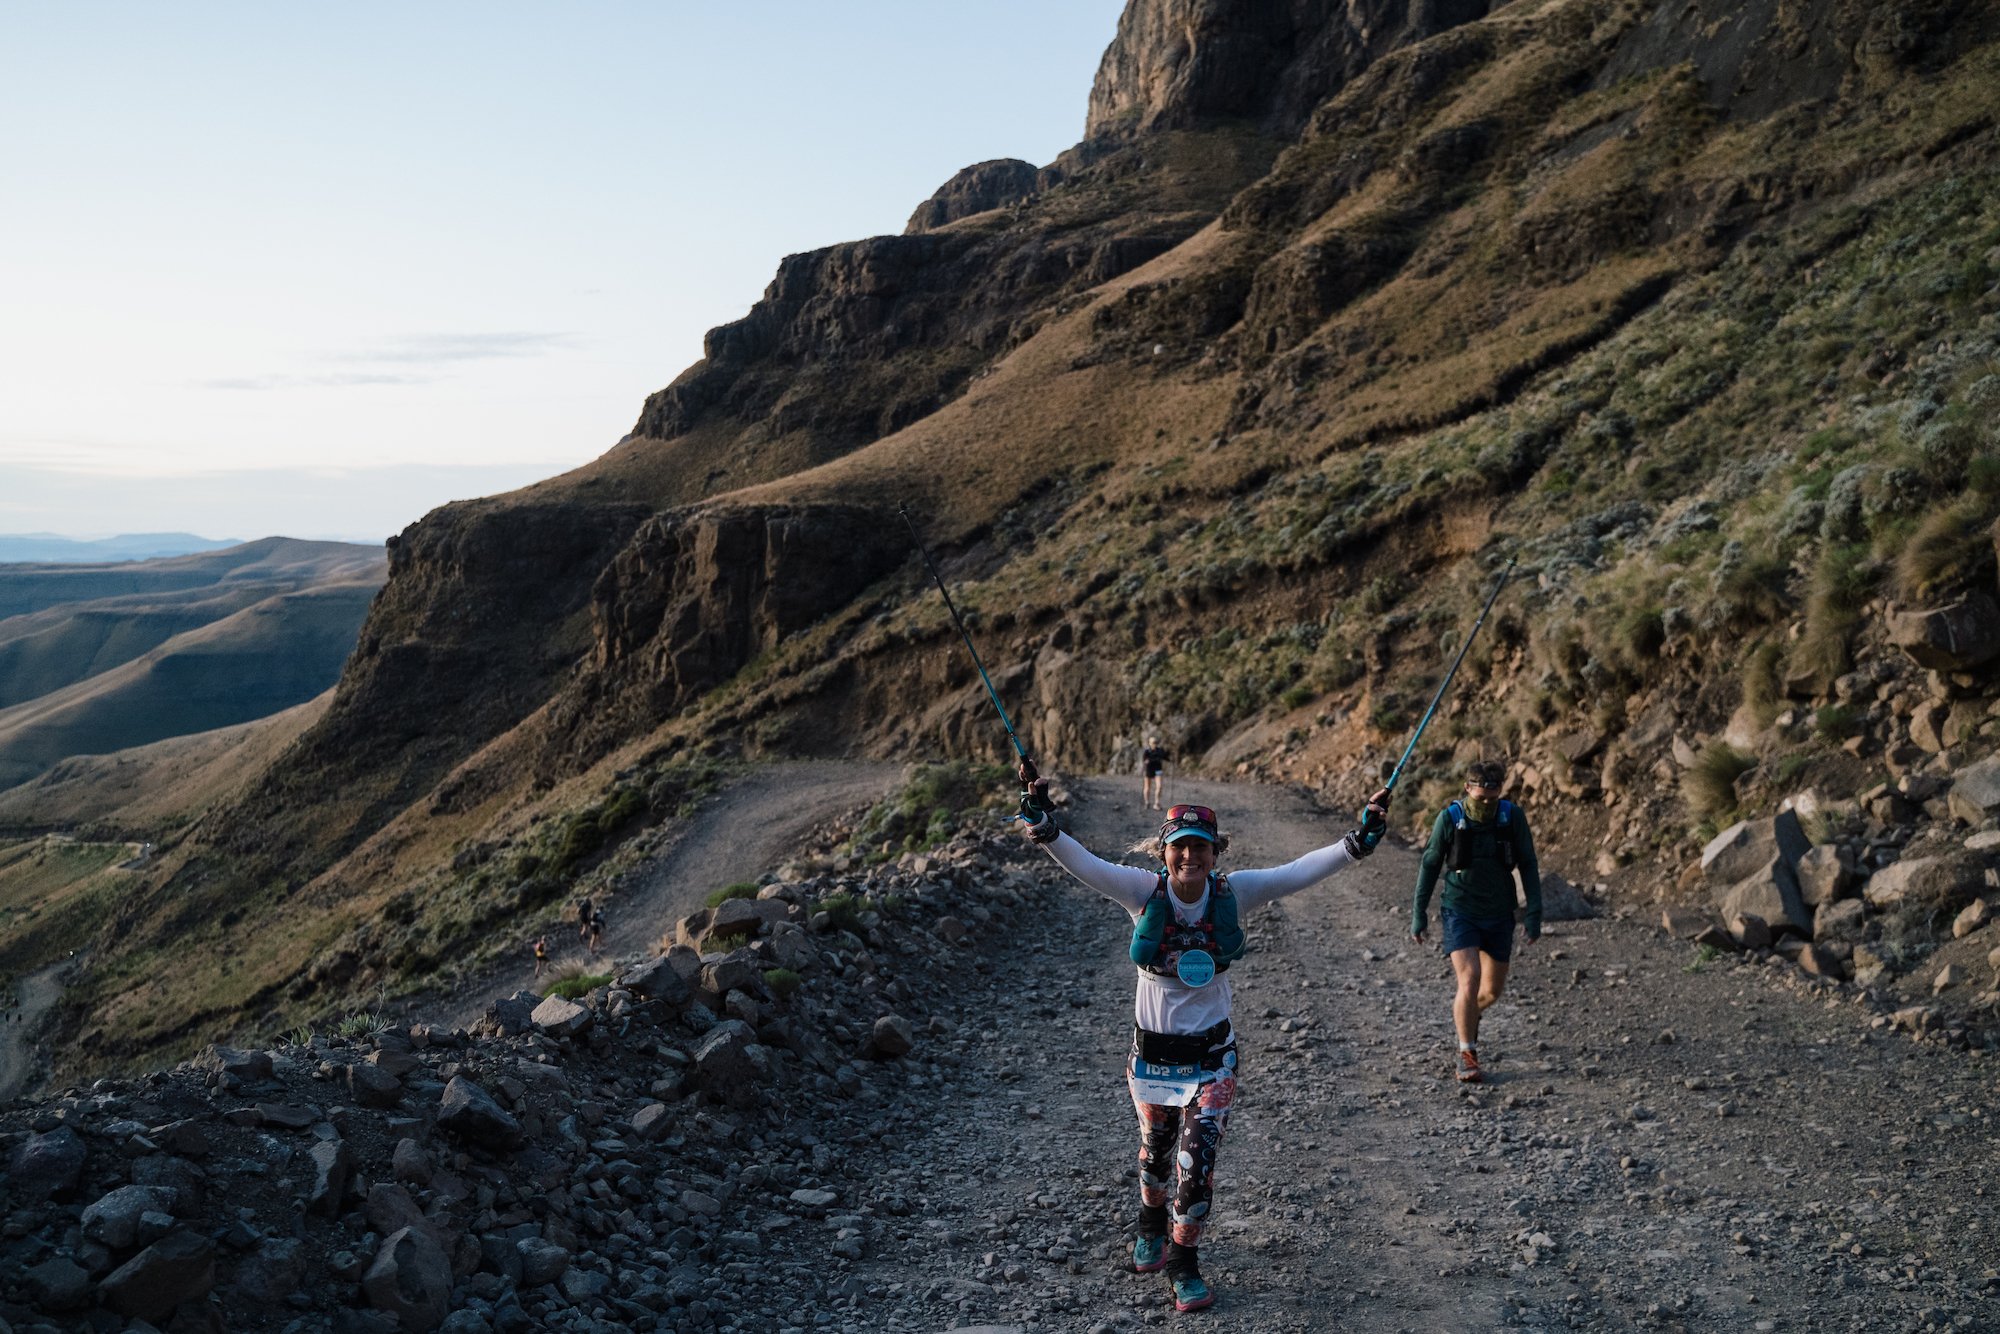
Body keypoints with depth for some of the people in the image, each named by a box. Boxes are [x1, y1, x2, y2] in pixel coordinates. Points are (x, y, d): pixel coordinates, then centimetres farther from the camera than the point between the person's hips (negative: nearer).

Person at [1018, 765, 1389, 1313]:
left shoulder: (1233, 893, -12)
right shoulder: (1144, 892, -16)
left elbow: (1298, 872, -16)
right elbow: (1085, 865, -27)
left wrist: (1357, 842, -25)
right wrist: (1044, 827, -42)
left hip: (1212, 1054, 0)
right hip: (1152, 1051, 1)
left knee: (1197, 1163, -4)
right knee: (1155, 1150, 21)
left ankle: (1183, 1262, 21)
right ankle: (1152, 1225, 52)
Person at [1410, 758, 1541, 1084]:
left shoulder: (1512, 816, -9)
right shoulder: (1450, 818, -14)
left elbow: (1527, 865, -1)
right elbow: (1429, 865, -3)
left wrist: (1533, 912, -6)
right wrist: (1418, 913, -1)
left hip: (1499, 915, 3)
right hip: (1459, 913, -3)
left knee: (1493, 990, 12)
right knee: (1470, 979, -18)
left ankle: (1465, 1013, 46)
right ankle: (1467, 1055, -4)